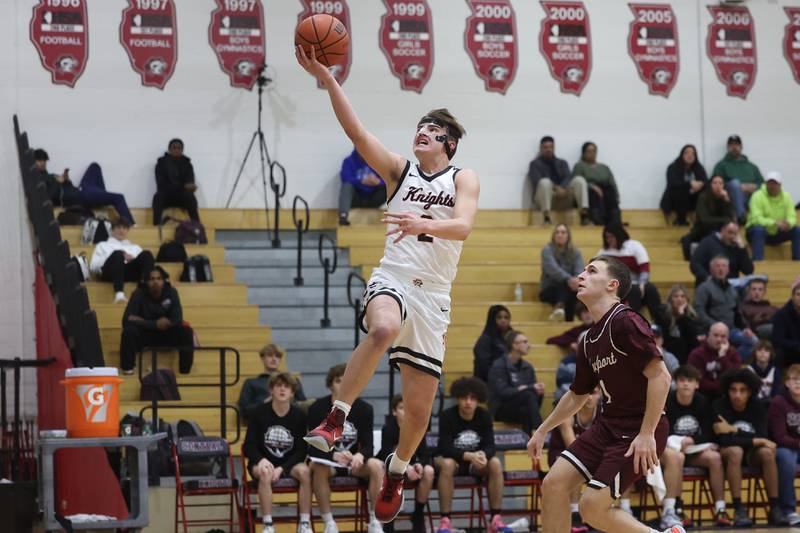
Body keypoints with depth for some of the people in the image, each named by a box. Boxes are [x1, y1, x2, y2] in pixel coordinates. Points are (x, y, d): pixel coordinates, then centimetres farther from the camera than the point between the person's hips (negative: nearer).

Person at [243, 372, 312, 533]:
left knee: (304, 471, -31)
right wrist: (261, 460, -27)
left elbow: (301, 451, -3)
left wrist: (281, 468, -19)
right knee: (265, 474, -37)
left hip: (288, 464, 1)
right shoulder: (259, 413, -5)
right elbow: (248, 447, -5)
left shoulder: (298, 416, -2)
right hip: (263, 463, -1)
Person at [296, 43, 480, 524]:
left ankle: (398, 470, 31)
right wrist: (327, 79, -16)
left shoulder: (464, 179, 7)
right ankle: (337, 417, -31)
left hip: (434, 295, 1)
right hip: (392, 279, -1)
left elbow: (463, 226, -13)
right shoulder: (399, 169, 11)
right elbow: (355, 130, -3)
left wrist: (423, 224, -34)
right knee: (383, 330, -39)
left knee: (420, 405, 3)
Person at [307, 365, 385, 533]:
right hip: (328, 460, -1)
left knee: (376, 466, -30)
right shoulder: (317, 408, -11)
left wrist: (360, 456, -35)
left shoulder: (364, 409, -7)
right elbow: (314, 448, -15)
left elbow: (368, 446, -10)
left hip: (355, 461, 1)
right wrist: (334, 456, -36)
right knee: (318, 467, -36)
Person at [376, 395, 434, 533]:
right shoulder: (388, 429, -18)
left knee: (429, 471, -27)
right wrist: (406, 468, -41)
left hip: (410, 466, 3)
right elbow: (388, 456, -25)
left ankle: (418, 515, -12)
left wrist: (419, 464, -33)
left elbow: (424, 453, -9)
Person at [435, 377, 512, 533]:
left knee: (495, 464, -27)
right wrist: (469, 456, -39)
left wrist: (482, 455, -38)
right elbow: (446, 448, -23)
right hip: (452, 459, -3)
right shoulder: (447, 416, -16)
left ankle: (495, 519, -23)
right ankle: (445, 520, -36)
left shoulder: (484, 416, -7)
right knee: (447, 464, -38)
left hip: (475, 463, 3)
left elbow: (490, 446, -13)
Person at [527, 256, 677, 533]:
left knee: (592, 507, -12)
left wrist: (647, 434, -24)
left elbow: (660, 376, -22)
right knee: (554, 484, -3)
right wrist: (542, 431, 29)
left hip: (639, 431, -8)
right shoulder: (589, 340, 12)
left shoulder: (625, 322, -16)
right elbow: (577, 395, 28)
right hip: (608, 425, 8)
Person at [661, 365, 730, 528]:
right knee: (676, 456, -38)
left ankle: (720, 510, -20)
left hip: (694, 451, 4)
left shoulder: (702, 403, 3)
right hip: (666, 449, -4)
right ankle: (669, 513, -43)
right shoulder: (666, 402, -8)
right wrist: (677, 442, -23)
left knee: (714, 457, -24)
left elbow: (709, 434, 3)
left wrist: (691, 441, -14)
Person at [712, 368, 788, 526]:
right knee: (735, 451, -37)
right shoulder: (720, 405, -14)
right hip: (726, 453, -3)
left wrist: (734, 431, -24)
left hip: (752, 455, 3)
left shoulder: (757, 407, -5)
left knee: (767, 452, -30)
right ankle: (739, 510, -38)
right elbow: (724, 440, -24)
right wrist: (757, 441, -23)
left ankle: (774, 508, -27)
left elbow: (762, 437, -17)